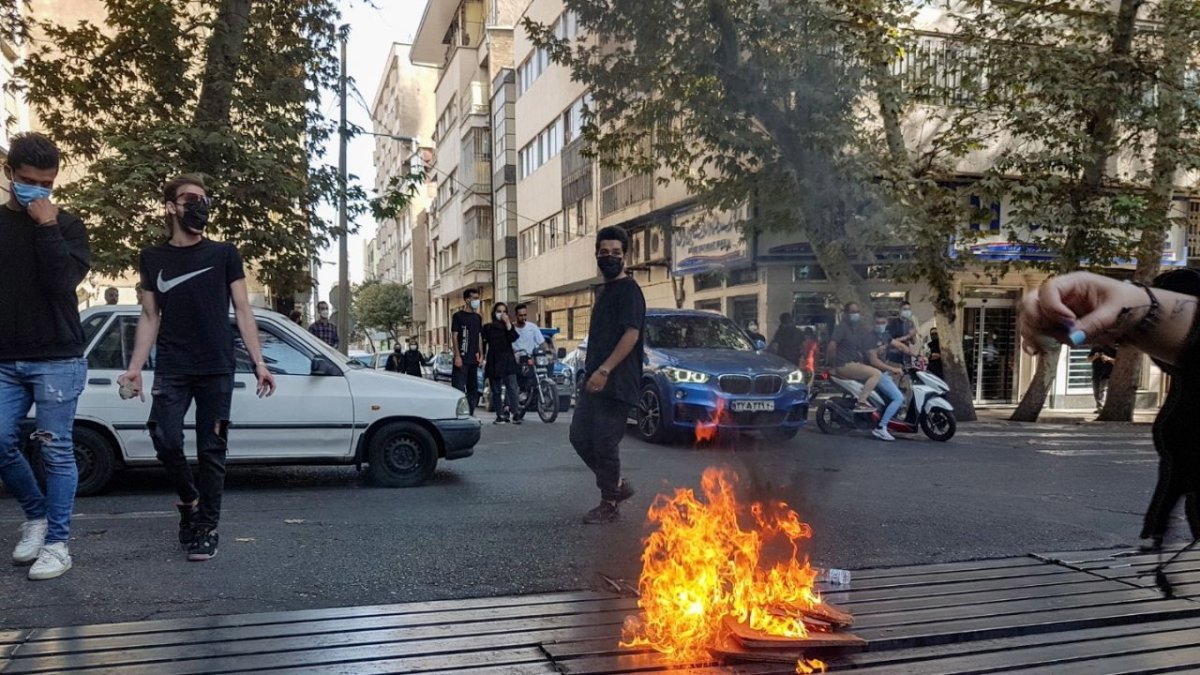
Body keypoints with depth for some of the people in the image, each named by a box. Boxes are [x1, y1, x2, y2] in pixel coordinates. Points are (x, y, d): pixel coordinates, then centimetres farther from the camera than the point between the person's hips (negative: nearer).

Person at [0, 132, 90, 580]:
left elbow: (63, 281, -13)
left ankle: (57, 542, 7)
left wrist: (46, 226, -14)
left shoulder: (66, 225, 3)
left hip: (57, 360, -3)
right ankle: (36, 514, 23)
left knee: (56, 451, -1)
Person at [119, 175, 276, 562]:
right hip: (170, 369, 1)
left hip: (217, 369, -1)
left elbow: (242, 311, 5)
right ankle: (188, 498, 16)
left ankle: (207, 527, 9)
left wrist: (259, 363, -3)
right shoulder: (153, 258, 10)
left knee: (211, 449, 0)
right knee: (165, 439, -12)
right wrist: (135, 367, 2)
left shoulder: (224, 254, 6)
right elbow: (150, 317, 12)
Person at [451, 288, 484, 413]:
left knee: (473, 389, 9)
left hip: (474, 359, 7)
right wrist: (457, 356, -14)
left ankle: (470, 414, 16)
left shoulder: (477, 317, 15)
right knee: (459, 388, -10)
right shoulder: (458, 316, -2)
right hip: (462, 359, -7)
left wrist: (481, 354, 8)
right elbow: (455, 336, -7)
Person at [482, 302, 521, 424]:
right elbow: (483, 344, 8)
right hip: (494, 362, 0)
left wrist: (508, 323, -11)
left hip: (508, 360, 0)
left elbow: (513, 338, -7)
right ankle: (500, 416, 6)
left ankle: (515, 414, -19)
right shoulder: (487, 328, 10)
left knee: (512, 388, -12)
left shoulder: (509, 326, 12)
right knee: (496, 390, 2)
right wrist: (483, 358, -3)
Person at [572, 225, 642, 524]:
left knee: (604, 442, -5)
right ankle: (617, 485, 23)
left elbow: (631, 334, -19)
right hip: (595, 381, 9)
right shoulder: (603, 291, 19)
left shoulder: (629, 289, -9)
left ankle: (609, 504, 10)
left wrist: (604, 370, -24)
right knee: (580, 436, 9)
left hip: (617, 383, -9)